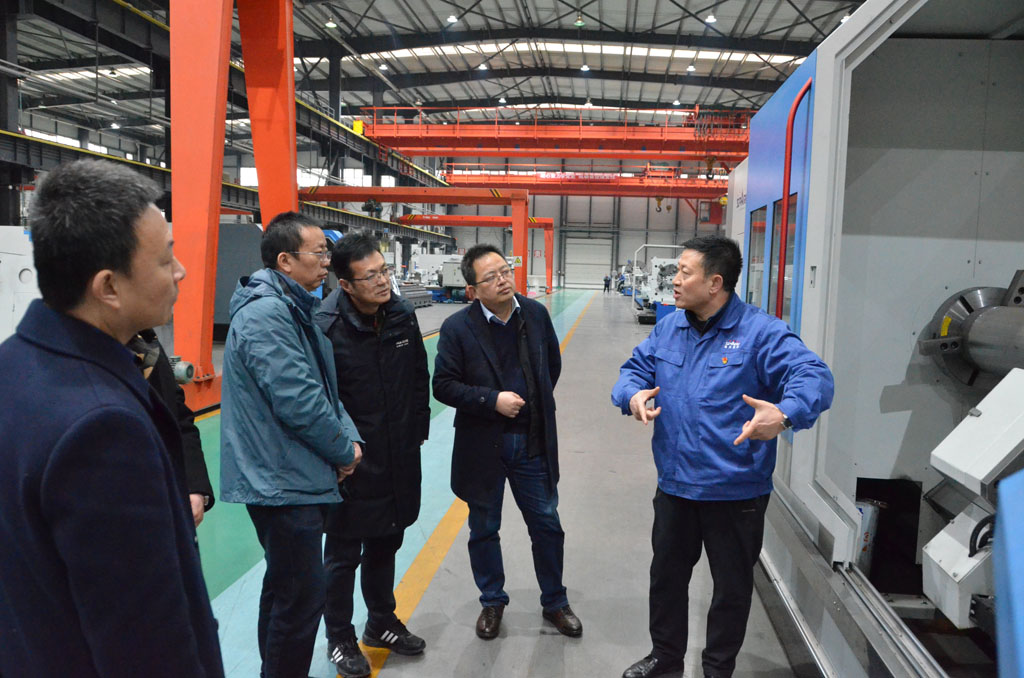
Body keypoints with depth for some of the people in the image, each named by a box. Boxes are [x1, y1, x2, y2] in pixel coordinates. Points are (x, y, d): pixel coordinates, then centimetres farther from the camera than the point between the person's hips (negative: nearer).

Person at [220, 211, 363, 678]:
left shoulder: (292, 308, 13)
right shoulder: (267, 314, -21)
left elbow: (323, 386, 13)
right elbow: (299, 402, -25)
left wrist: (349, 437, -2)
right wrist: (344, 451, -11)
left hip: (288, 480, 11)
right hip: (283, 482, -11)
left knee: (285, 591, 23)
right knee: (302, 596, -1)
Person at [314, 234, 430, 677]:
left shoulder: (402, 315, -1)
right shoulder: (327, 327, -20)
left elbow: (420, 378, 10)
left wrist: (417, 432, 10)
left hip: (399, 458, 6)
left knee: (385, 544, 21)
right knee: (343, 554, 10)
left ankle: (382, 624, 41)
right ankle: (339, 640, 30)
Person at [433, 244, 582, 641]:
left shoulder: (536, 314, -2)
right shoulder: (457, 328, -12)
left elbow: (553, 364, 14)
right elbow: (443, 385, -12)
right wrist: (492, 401, -21)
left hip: (533, 442, 2)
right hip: (482, 444, -2)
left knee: (547, 525, 13)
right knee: (484, 529, 14)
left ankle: (554, 602, 34)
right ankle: (492, 602, 36)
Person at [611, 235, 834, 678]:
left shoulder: (760, 333, -16)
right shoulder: (668, 329, 3)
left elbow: (813, 376, -25)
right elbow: (635, 368, 9)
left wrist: (784, 414, -46)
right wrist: (633, 395, -15)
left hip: (736, 491, -5)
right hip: (674, 486, 5)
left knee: (732, 586, 15)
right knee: (666, 574, 21)